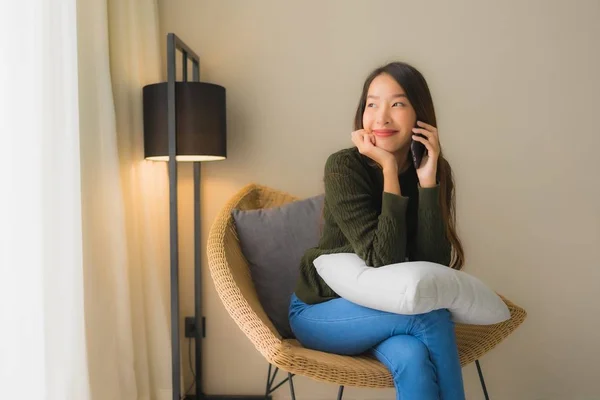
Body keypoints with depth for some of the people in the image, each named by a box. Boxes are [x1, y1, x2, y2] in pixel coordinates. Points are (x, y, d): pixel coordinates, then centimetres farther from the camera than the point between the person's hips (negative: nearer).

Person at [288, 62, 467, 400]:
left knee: (411, 357, -29)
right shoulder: (344, 167, -20)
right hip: (323, 309, -3)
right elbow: (384, 261, -27)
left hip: (386, 307, 4)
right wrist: (389, 168, -28)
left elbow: (435, 267, -17)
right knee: (432, 318, -28)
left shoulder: (436, 171, -6)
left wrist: (427, 178, -23)